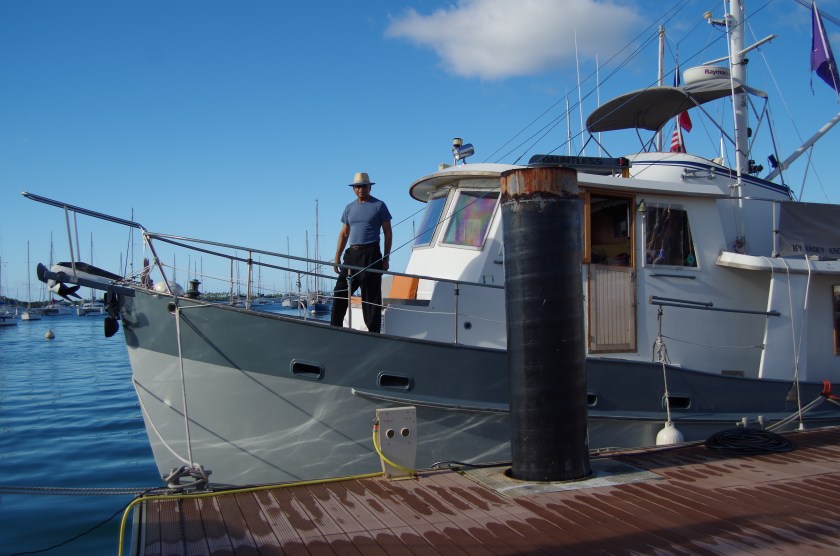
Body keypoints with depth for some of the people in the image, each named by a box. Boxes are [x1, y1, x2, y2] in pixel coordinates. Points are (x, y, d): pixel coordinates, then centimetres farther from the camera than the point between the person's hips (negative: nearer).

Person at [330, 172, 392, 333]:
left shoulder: (379, 206, 2)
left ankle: (374, 331, 2)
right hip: (352, 253, 5)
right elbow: (344, 234, 18)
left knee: (371, 296, -3)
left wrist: (386, 258, -6)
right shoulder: (350, 208, 16)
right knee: (340, 292, 1)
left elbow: (387, 232, 1)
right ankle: (335, 329, 7)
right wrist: (337, 258, 11)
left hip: (371, 254, -5)